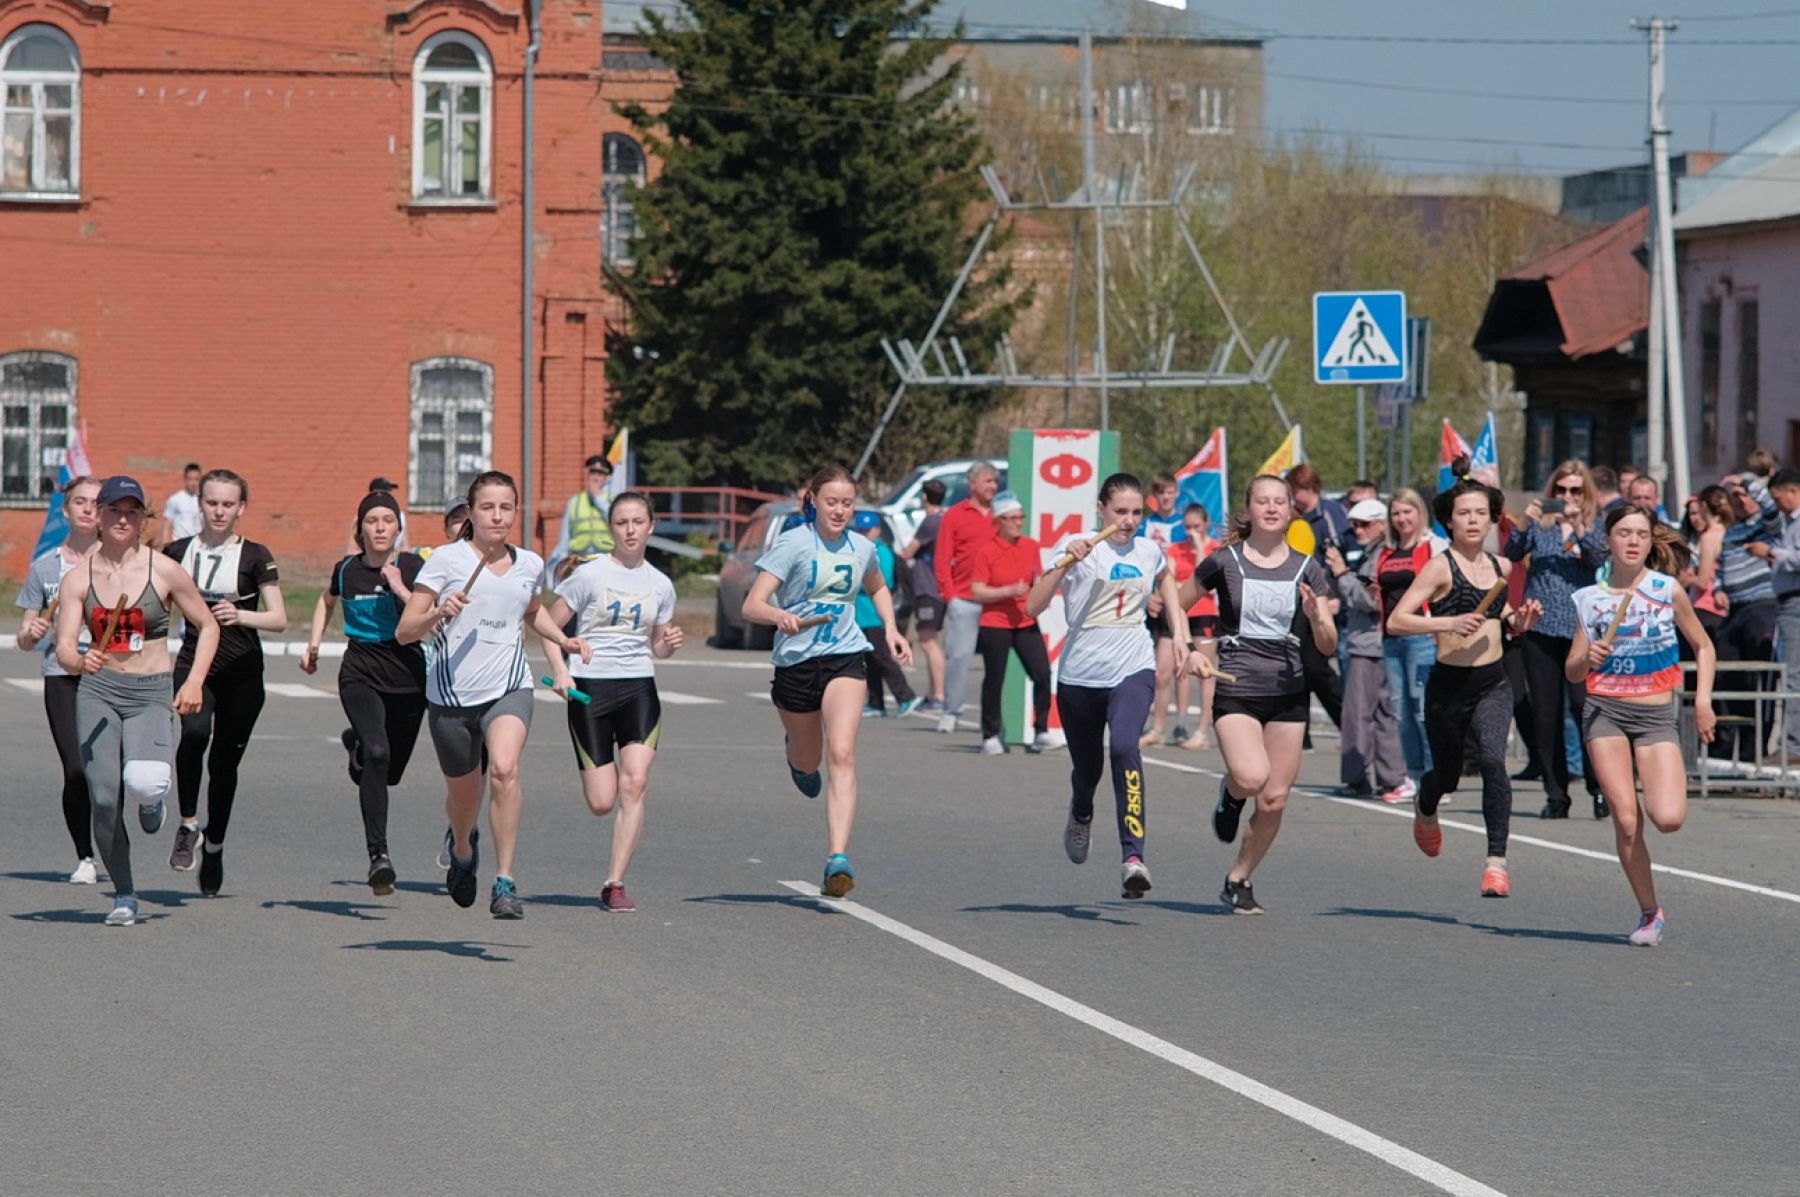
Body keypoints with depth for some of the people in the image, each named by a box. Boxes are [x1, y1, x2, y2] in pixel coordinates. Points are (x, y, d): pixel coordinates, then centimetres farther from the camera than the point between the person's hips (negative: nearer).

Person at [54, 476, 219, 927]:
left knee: (143, 782, -27)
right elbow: (63, 648, -1)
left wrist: (195, 681, -3)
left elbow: (207, 627, 9)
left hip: (152, 694, -2)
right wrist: (81, 661, -25)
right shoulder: (79, 576, 3)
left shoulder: (164, 571, -1)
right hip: (97, 691, 2)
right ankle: (124, 894, 10)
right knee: (104, 797, -10)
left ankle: (153, 798, 13)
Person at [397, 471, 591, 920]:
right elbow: (404, 632, -5)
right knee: (463, 796, 13)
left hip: (509, 688, 1)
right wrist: (438, 613, -23)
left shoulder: (530, 564, 10)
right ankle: (462, 849, 51)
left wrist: (565, 640, 17)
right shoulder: (447, 559, -2)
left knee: (505, 768, -28)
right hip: (451, 694, -1)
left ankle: (505, 882, -23)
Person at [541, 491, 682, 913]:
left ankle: (615, 884, -10)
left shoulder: (660, 585, 9)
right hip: (590, 688, -2)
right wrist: (560, 672, -12)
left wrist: (669, 644, -3)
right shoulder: (590, 575, -2)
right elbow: (550, 626, 2)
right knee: (602, 803, -6)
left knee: (635, 783, -16)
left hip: (639, 688, 2)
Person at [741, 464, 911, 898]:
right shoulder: (793, 544, -9)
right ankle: (796, 755, 59)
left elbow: (878, 589, 29)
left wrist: (890, 628, 13)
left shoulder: (861, 548, 5)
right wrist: (780, 616, -37)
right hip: (796, 662, -1)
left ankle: (837, 859, -27)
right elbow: (752, 605, -16)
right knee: (809, 762, 17)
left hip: (845, 659, 1)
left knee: (842, 753, -20)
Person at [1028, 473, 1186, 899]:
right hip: (1080, 673, 0)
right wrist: (1063, 565, -24)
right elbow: (1033, 607, -11)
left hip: (1133, 670, 0)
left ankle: (1133, 857, -34)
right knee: (1086, 767, 13)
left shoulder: (1150, 552, 8)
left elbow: (1167, 585, 33)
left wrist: (1179, 635, 19)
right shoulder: (1077, 548, -2)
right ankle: (1080, 817, 53)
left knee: (1124, 746, -27)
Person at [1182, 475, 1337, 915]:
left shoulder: (1307, 569, 5)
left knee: (1274, 801, 1)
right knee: (1252, 777, -26)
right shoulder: (1225, 562, 0)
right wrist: (1188, 651, -1)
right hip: (1236, 691, -3)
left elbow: (1327, 647, 3)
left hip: (1288, 693, 3)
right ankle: (1229, 794, 11)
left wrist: (1317, 617, -17)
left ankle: (1238, 881, 20)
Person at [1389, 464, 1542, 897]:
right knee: (1447, 775, 14)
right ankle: (1424, 806, 53)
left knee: (1492, 758, -23)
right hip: (1449, 685, -2)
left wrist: (1521, 620, 4)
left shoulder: (1502, 567, 9)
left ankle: (1496, 860, -21)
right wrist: (1449, 623, -27)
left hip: (1494, 684, 2)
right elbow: (1396, 621, -15)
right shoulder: (1440, 567, -8)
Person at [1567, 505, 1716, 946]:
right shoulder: (1590, 598, 5)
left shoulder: (1668, 590, 1)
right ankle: (1649, 913, 7)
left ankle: (1665, 790, 20)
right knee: (1626, 822, -10)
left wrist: (1703, 699, 0)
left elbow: (1703, 646, 12)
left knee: (1668, 819, -18)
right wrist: (1588, 658, -11)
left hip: (1657, 715, -1)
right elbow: (1572, 673, 11)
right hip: (1605, 712, 1)